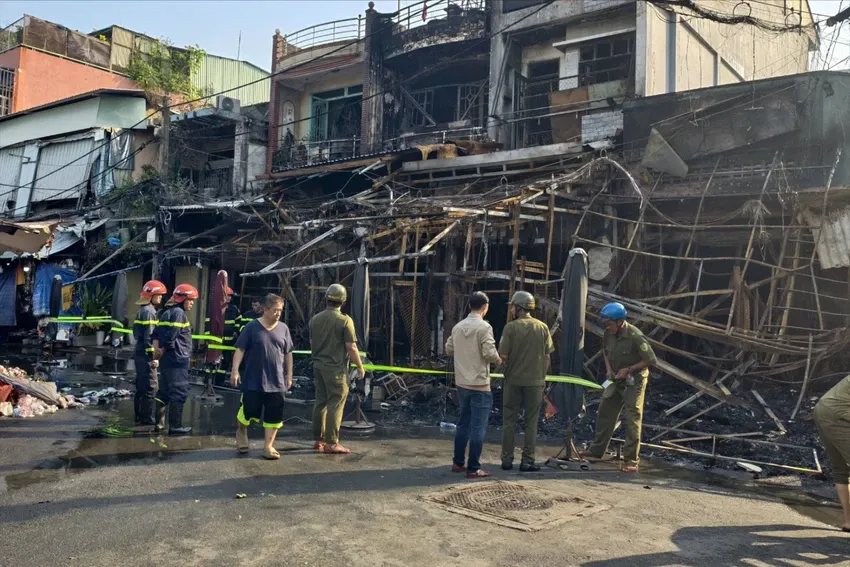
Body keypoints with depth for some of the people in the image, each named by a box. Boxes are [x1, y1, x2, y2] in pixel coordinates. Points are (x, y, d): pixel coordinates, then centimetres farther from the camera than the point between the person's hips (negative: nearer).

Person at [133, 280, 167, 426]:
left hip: (140, 353, 10)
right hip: (146, 355, -10)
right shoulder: (149, 311, -14)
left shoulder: (143, 310, 16)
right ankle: (147, 418, -3)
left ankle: (139, 416, 22)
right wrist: (153, 357, -19)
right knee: (150, 388, -6)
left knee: (141, 386, 15)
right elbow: (149, 337, -20)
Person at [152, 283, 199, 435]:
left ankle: (159, 423, 22)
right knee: (179, 392, -5)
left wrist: (157, 350, 0)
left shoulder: (166, 312, 17)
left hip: (166, 359, 10)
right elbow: (171, 337, -20)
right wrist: (163, 351, -7)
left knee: (166, 391, 16)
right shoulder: (179, 313, -12)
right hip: (177, 359, -10)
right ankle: (175, 426, -3)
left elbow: (156, 334, 12)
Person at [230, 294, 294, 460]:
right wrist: (235, 370, -14)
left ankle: (268, 446, 14)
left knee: (274, 415, 2)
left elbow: (288, 353, 10)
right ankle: (241, 431, 38)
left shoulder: (283, 328, 4)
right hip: (253, 380, -3)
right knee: (249, 410, 6)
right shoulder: (252, 327, -5)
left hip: (277, 381, 3)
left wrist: (289, 375, 9)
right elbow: (240, 349, -4)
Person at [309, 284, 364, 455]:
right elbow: (351, 347, -15)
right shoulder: (345, 320, -13)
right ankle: (331, 443, 2)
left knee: (320, 402, 13)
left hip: (318, 366, 7)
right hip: (336, 368, -6)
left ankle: (318, 440, 21)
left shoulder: (315, 319, 5)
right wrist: (360, 367, -4)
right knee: (335, 405, -1)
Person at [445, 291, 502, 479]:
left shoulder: (458, 327, 6)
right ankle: (473, 468, 4)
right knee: (478, 427, 0)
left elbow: (449, 349, 13)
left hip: (462, 383, 7)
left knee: (464, 424, 18)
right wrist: (498, 359, 0)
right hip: (479, 384, -7)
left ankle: (458, 462, 25)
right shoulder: (484, 327, -14)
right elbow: (490, 353, -20)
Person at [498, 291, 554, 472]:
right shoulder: (542, 327, -1)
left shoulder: (511, 327, -9)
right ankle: (527, 461, 10)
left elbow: (503, 356, -11)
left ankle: (507, 460, 13)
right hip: (535, 381, 2)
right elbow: (547, 356, 1)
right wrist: (542, 375, 12)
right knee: (531, 422, 10)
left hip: (513, 380, -1)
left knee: (509, 421, 9)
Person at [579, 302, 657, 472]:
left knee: (632, 420, -6)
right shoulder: (608, 333, -7)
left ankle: (632, 461, 1)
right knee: (605, 413, 13)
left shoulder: (635, 336, -26)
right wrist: (609, 368, -1)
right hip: (616, 380, 7)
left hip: (634, 382, -7)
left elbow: (651, 360, -20)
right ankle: (597, 450, 28)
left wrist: (628, 369, -20)